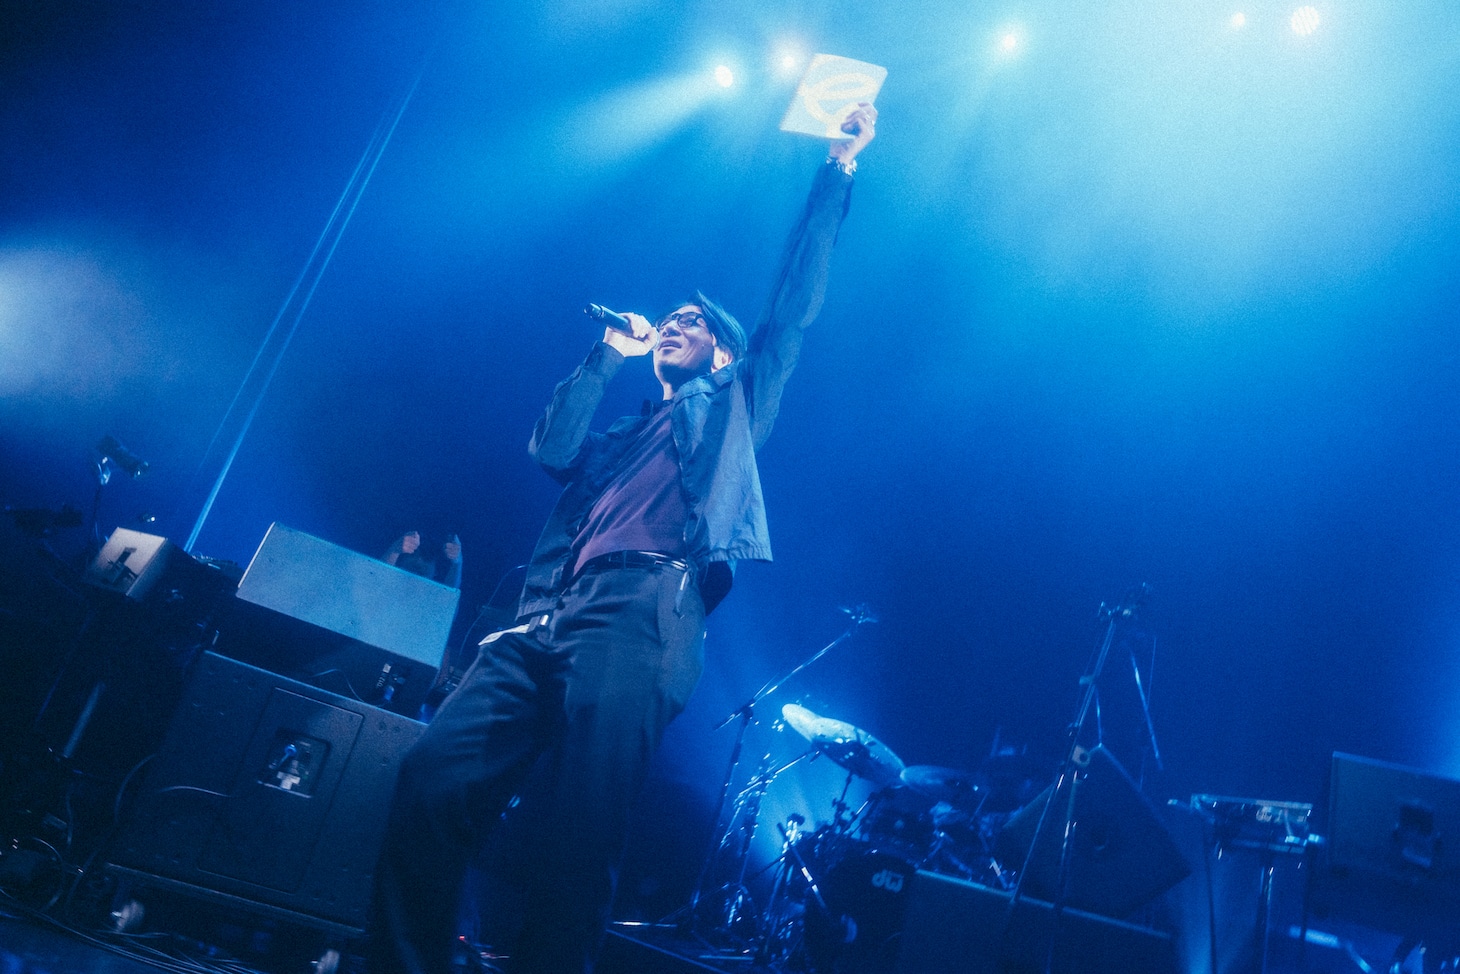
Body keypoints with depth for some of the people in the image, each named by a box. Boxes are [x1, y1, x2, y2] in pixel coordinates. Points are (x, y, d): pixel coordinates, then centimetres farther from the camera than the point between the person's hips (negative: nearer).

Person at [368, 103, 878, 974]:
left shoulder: (734, 408, 24)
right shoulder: (623, 436, 34)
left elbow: (795, 307, 18)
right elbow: (551, 448, 14)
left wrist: (839, 169, 18)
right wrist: (610, 352, 16)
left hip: (640, 620, -4)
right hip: (541, 625, 5)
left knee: (583, 834, -17)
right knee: (432, 782, -11)